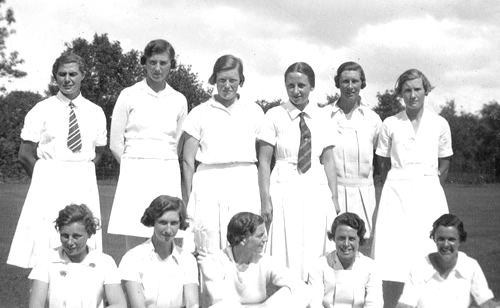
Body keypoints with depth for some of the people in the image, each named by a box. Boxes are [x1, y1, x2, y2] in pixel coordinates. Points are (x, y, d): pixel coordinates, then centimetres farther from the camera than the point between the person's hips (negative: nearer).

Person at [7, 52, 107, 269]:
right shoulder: (41, 111, 1)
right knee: (45, 246, -7)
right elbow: (25, 155, 2)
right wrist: (46, 178, 1)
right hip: (49, 183, -2)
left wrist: (82, 174, 6)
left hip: (84, 184, 2)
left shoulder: (95, 113, 8)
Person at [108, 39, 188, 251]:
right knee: (133, 247, -6)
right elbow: (115, 143, 5)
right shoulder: (129, 96, 3)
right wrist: (135, 166, 6)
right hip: (135, 175, -2)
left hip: (168, 177, 2)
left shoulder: (179, 101, 10)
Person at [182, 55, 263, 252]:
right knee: (210, 253, -6)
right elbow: (188, 161, 8)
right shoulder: (200, 113, 8)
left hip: (245, 183, 1)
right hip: (209, 184, -1)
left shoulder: (254, 112, 11)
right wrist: (187, 199, 5)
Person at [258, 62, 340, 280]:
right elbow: (264, 161, -1)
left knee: (315, 253, 2)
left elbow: (328, 161, 9)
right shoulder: (275, 116, 0)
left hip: (317, 190, 3)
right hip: (285, 189, -3)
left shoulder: (322, 118, 8)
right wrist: (266, 199, -7)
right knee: (287, 254, -4)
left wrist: (334, 197, 5)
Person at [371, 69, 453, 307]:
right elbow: (384, 164, 11)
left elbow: (444, 164, 14)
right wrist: (398, 186, 7)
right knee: (393, 258, -7)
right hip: (397, 191, -1)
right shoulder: (390, 124, 3)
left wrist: (429, 185, 6)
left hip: (429, 192, 1)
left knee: (430, 256, -4)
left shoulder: (440, 124, 5)